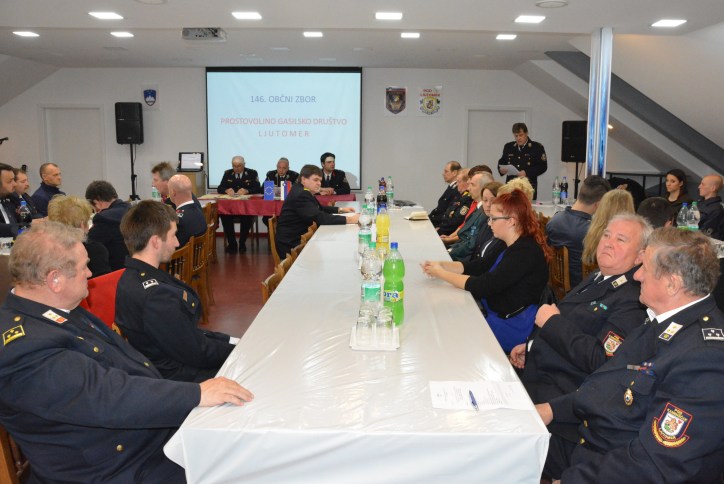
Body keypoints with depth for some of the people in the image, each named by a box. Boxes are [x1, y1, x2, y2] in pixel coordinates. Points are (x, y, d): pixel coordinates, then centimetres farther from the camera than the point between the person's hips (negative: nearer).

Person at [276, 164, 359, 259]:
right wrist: (348, 219, -28)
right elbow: (320, 218, -29)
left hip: (299, 238, 9)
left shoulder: (304, 191, 8)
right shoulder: (301, 195, -21)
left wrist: (340, 210, 12)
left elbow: (319, 208, 24)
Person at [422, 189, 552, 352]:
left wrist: (441, 274, -15)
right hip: (497, 313, 9)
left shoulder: (525, 252, -23)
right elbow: (480, 266, 12)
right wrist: (441, 265, 0)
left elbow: (483, 286, -25)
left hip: (512, 328, -9)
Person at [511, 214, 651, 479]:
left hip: (561, 392, -9)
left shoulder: (632, 302, -18)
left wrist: (552, 322, -18)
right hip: (535, 370, 9)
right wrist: (530, 347, 9)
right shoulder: (595, 280, 12)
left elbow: (600, 362, -26)